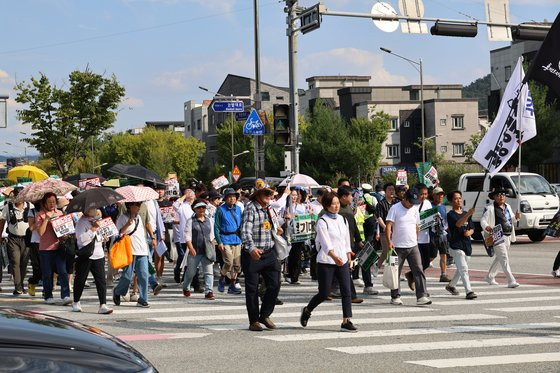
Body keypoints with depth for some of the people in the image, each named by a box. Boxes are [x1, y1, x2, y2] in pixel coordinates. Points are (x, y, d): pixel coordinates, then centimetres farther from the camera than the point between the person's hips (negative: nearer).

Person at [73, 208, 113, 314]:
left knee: (101, 280, -5)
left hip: (98, 255, 5)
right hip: (85, 256, -5)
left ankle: (103, 305, -9)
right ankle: (76, 303, 25)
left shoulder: (97, 220, 15)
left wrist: (103, 238, 11)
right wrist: (92, 229, -23)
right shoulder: (81, 222, -8)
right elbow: (81, 239, -21)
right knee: (80, 280, 7)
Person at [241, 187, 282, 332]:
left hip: (269, 253, 7)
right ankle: (254, 321, 11)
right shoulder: (251, 208, -12)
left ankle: (265, 315, 18)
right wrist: (251, 248, -38)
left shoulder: (269, 208, 11)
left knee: (274, 285, 1)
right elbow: (246, 230, -25)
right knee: (252, 289, 2)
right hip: (252, 254, -7)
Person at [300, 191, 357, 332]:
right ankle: (307, 311, 27)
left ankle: (346, 321, -3)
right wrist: (334, 257, -36)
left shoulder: (343, 220, 10)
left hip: (342, 261, 6)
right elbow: (326, 244, -22)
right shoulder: (322, 222, -11)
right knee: (324, 293, 1)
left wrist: (348, 258, 14)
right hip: (326, 262, -6)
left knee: (346, 291, -5)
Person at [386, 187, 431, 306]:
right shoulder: (395, 208, -6)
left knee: (418, 270, -6)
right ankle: (395, 297, 15)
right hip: (398, 247, -4)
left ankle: (421, 296, -8)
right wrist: (389, 241, -24)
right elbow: (388, 226, -13)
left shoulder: (415, 210, 11)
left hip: (413, 247, 4)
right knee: (396, 272, 4)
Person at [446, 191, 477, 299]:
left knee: (461, 269, 19)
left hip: (467, 245, 7)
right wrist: (468, 214, -40)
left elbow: (472, 229, 18)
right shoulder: (451, 214, -7)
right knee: (463, 269, -16)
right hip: (456, 245, -7)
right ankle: (469, 291, -22)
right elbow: (458, 224, -26)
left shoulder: (466, 214, 15)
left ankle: (451, 285, 38)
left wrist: (469, 232, -6)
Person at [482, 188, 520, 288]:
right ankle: (511, 281, -18)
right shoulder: (490, 208, -8)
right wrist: (487, 227, -33)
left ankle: (490, 277, 36)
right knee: (504, 258, -13)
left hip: (508, 236, 8)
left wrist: (516, 217, 2)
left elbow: (512, 220, 25)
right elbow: (483, 220, -12)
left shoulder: (507, 207, 15)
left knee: (499, 258, 19)